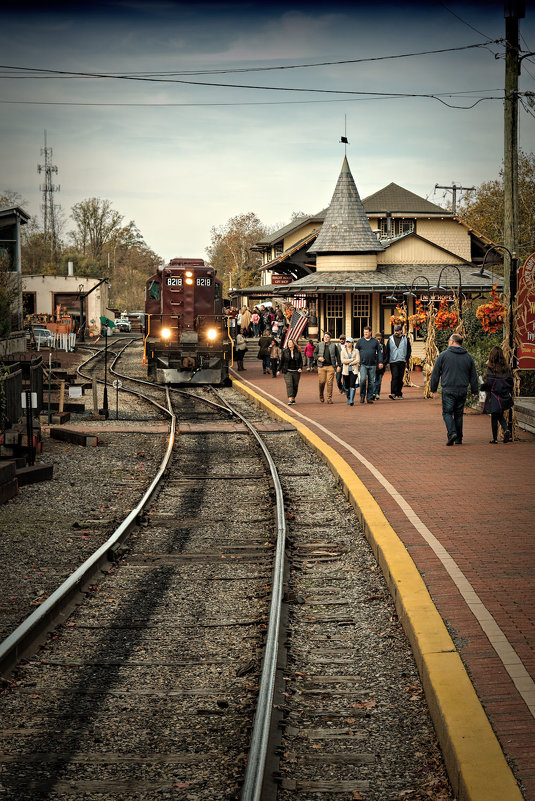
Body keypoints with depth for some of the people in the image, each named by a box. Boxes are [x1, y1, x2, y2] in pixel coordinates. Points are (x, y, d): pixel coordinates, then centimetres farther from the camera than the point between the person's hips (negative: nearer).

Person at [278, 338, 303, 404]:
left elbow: (301, 361, 7)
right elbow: (282, 361, 7)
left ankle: (293, 398, 23)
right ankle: (290, 400, -22)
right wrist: (279, 370, 8)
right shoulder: (285, 352, 2)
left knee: (295, 385, 7)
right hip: (287, 372, -2)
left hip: (296, 372, 2)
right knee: (289, 384, -15)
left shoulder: (298, 352, 4)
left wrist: (300, 368, -10)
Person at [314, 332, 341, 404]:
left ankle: (329, 398, 2)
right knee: (321, 382, -4)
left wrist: (339, 365, 5)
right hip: (321, 366, 1)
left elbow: (337, 355, 10)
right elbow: (315, 353, 14)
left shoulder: (333, 345, 6)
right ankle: (321, 397, 18)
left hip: (330, 366, -1)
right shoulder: (319, 345, 8)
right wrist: (318, 358, -7)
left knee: (330, 383, -5)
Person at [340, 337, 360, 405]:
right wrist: (352, 359, -9)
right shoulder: (343, 351, 9)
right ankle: (348, 399, 20)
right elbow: (343, 361, -5)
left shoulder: (356, 351, 6)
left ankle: (352, 400, -15)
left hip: (353, 370, -2)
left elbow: (358, 360, -5)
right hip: (346, 371, 2)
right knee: (346, 386, 4)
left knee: (352, 385, -13)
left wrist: (349, 363, -8)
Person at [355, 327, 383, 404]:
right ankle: (362, 395, 0)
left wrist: (380, 362, 2)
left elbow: (379, 351, 10)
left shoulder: (375, 341, 7)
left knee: (371, 382, 4)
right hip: (363, 365, -1)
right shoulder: (360, 341, 5)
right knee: (363, 379, -16)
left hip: (372, 365, 1)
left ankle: (369, 397, 10)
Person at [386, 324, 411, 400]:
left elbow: (409, 350, 11)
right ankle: (393, 393, -21)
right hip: (393, 362, -1)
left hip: (402, 362, 1)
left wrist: (406, 359, 0)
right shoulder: (390, 339, 6)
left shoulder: (405, 339, 7)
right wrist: (387, 361, 2)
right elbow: (387, 350, 8)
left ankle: (399, 393, 17)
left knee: (400, 378, 6)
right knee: (395, 377, -14)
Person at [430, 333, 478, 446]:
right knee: (459, 414, 11)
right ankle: (458, 439, 13)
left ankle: (452, 433, -20)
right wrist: (474, 390, 20)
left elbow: (435, 374, 0)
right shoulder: (468, 357, 9)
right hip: (462, 391, 4)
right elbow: (473, 376, 13)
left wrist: (433, 388, 10)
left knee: (447, 412, 1)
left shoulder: (443, 355, -3)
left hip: (448, 390, -4)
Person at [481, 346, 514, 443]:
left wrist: (482, 386, 3)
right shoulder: (506, 368, 0)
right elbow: (510, 381, 4)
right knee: (500, 415, 19)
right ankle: (506, 429, -7)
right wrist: (509, 393, 16)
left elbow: (488, 382, -17)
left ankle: (495, 438, 8)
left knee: (494, 417, 6)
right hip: (504, 396, 4)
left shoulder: (490, 368, -13)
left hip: (494, 396, -4)